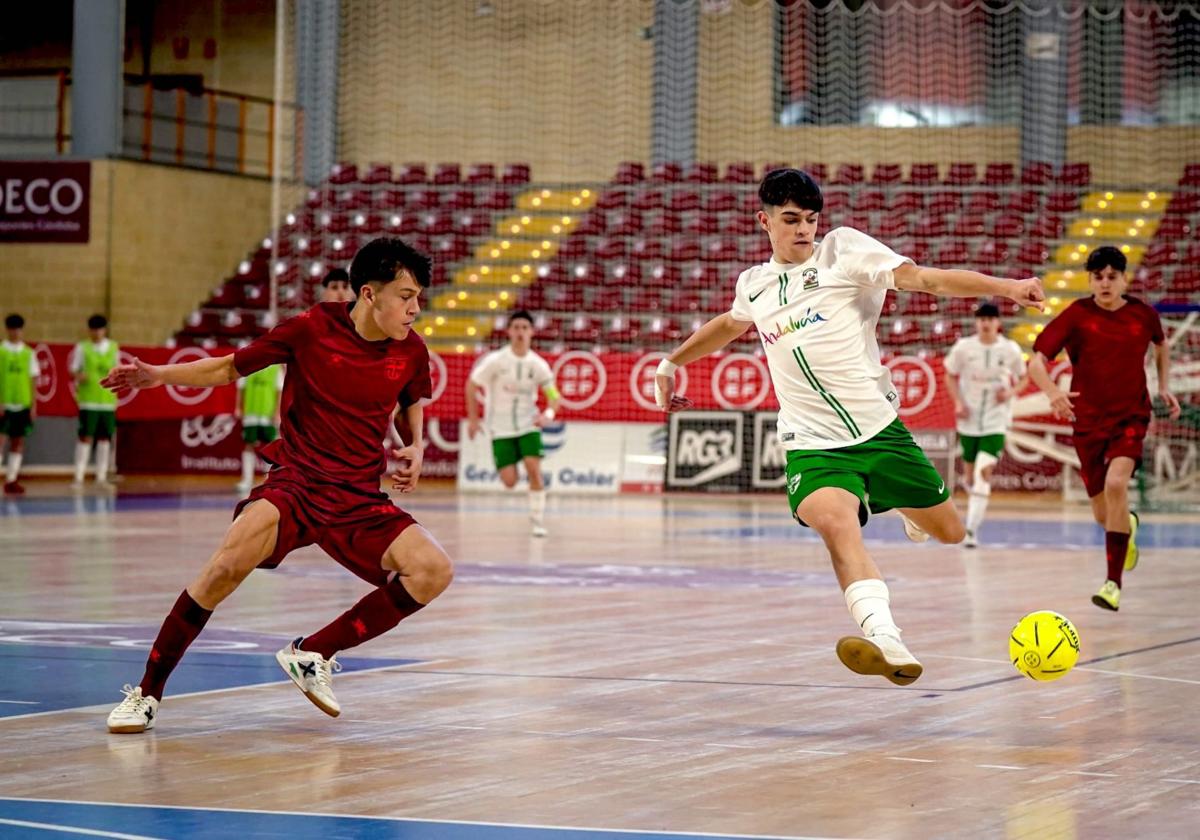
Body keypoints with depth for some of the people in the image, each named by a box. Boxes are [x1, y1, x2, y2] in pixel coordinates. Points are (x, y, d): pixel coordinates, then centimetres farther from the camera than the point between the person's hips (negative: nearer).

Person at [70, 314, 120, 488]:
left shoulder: (114, 347, 11)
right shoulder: (82, 348, 1)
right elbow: (73, 369, 1)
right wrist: (78, 375, -20)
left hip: (108, 400, 3)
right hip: (88, 400, -3)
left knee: (105, 437, 5)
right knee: (85, 436, -6)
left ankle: (101, 476, 12)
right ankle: (79, 476, -3)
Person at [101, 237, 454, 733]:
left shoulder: (411, 351, 2)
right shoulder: (311, 329, -7)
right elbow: (232, 368, 7)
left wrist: (414, 449, 5)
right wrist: (158, 375, -4)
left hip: (359, 500, 4)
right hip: (296, 482, -4)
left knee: (434, 571, -18)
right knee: (231, 563, -31)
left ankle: (313, 655, 0)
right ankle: (146, 693, -14)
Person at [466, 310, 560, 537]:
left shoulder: (538, 365, -6)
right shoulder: (495, 360, -13)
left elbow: (553, 396, 1)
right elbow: (471, 385, -2)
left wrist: (548, 414, -21)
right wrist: (473, 419, -2)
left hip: (528, 425, 1)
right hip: (501, 428, -1)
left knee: (534, 468, -17)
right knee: (510, 482, -7)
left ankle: (537, 519, -2)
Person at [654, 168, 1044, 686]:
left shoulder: (843, 249, -1)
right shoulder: (754, 284, 11)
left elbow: (925, 279, -12)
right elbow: (729, 325, 36)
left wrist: (1004, 286, -24)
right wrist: (672, 362, 40)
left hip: (880, 429, 0)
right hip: (812, 445, 0)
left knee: (948, 532, 9)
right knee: (836, 521, -32)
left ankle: (913, 520, 49)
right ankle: (886, 644, -50)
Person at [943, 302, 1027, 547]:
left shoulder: (1011, 349, -6)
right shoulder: (963, 347, -5)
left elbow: (1022, 379, 8)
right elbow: (951, 376, 7)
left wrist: (1011, 392, -13)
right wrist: (958, 403, -7)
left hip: (996, 420, -2)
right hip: (969, 419, 2)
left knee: (984, 472, -17)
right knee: (970, 475, 11)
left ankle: (972, 529, -18)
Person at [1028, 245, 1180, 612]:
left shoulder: (1143, 314, -1)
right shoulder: (1077, 314, -8)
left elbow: (1161, 344, 23)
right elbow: (1036, 361, -15)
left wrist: (1164, 385, 11)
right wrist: (1053, 392, -34)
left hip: (1131, 417, -1)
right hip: (1088, 421, 1)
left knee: (1116, 483, -29)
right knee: (1104, 516, 8)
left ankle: (1113, 583, -25)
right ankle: (1129, 526, 50)